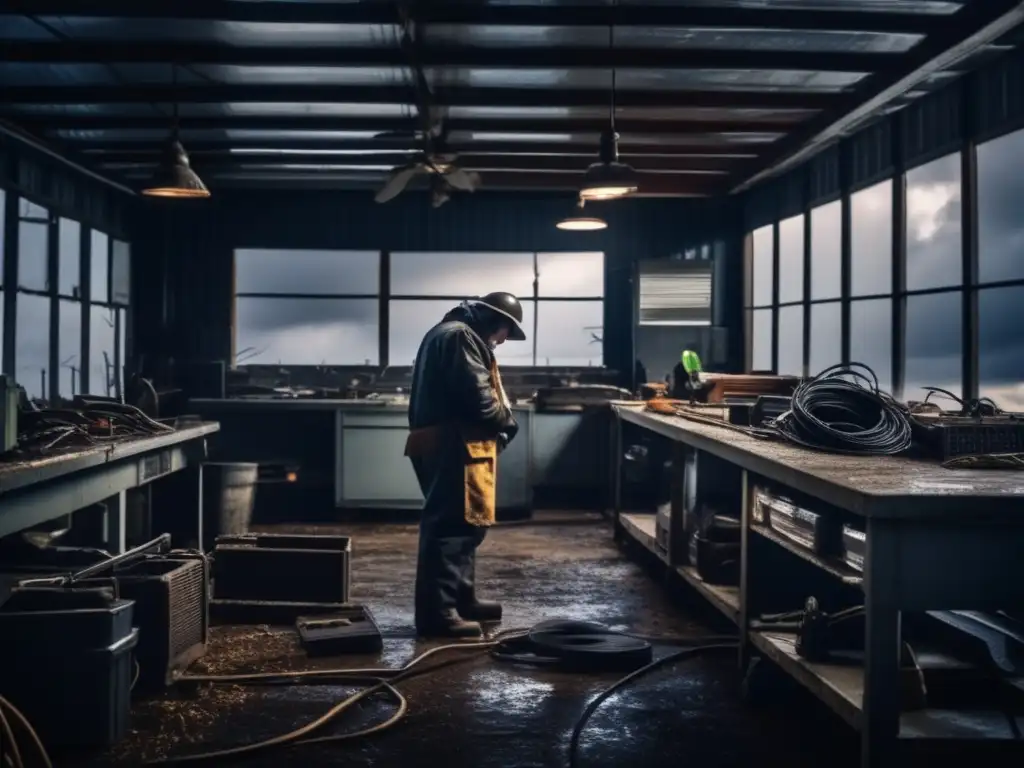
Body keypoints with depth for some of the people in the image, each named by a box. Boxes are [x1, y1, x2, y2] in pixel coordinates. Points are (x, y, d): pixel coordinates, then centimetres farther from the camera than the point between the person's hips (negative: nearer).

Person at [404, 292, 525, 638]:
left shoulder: (451, 334, 23)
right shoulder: (460, 336, -12)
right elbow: (478, 397, -19)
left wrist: (498, 421, 10)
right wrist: (507, 423, -2)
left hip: (447, 445, 11)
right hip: (452, 447, -11)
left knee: (461, 526, 17)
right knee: (449, 528, -11)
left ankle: (461, 599, 25)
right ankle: (436, 612, -11)